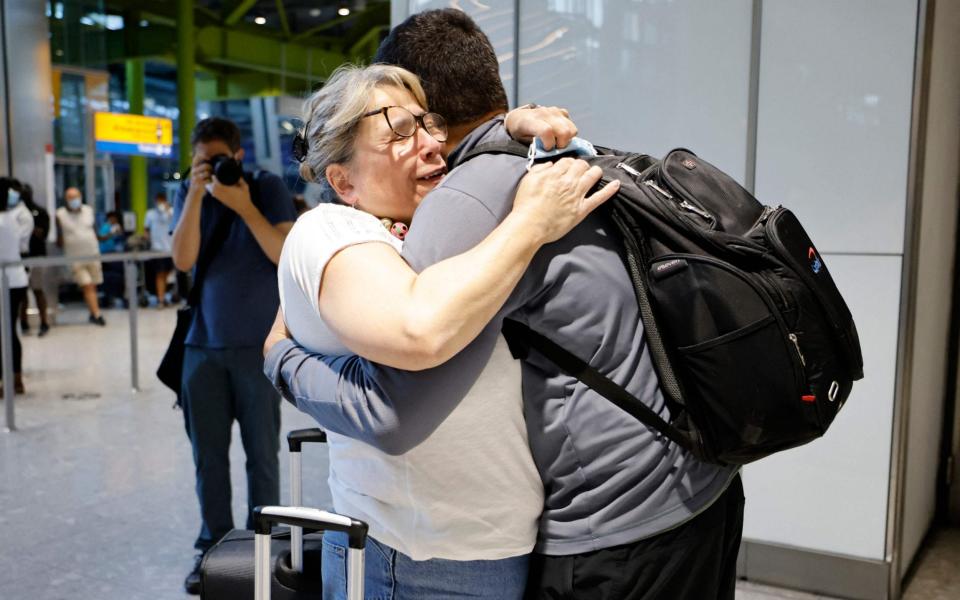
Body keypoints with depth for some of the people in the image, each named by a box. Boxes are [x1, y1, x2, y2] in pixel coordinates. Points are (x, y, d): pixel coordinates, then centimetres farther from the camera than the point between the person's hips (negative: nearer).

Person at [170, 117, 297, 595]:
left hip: (258, 344, -3)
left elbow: (286, 255, -14)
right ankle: (213, 546, 19)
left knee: (261, 453, 3)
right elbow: (182, 260, -9)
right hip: (203, 345, 3)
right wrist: (196, 195, -16)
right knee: (208, 453, 7)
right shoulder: (189, 193, 5)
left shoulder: (268, 188, -3)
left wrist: (243, 204, -20)